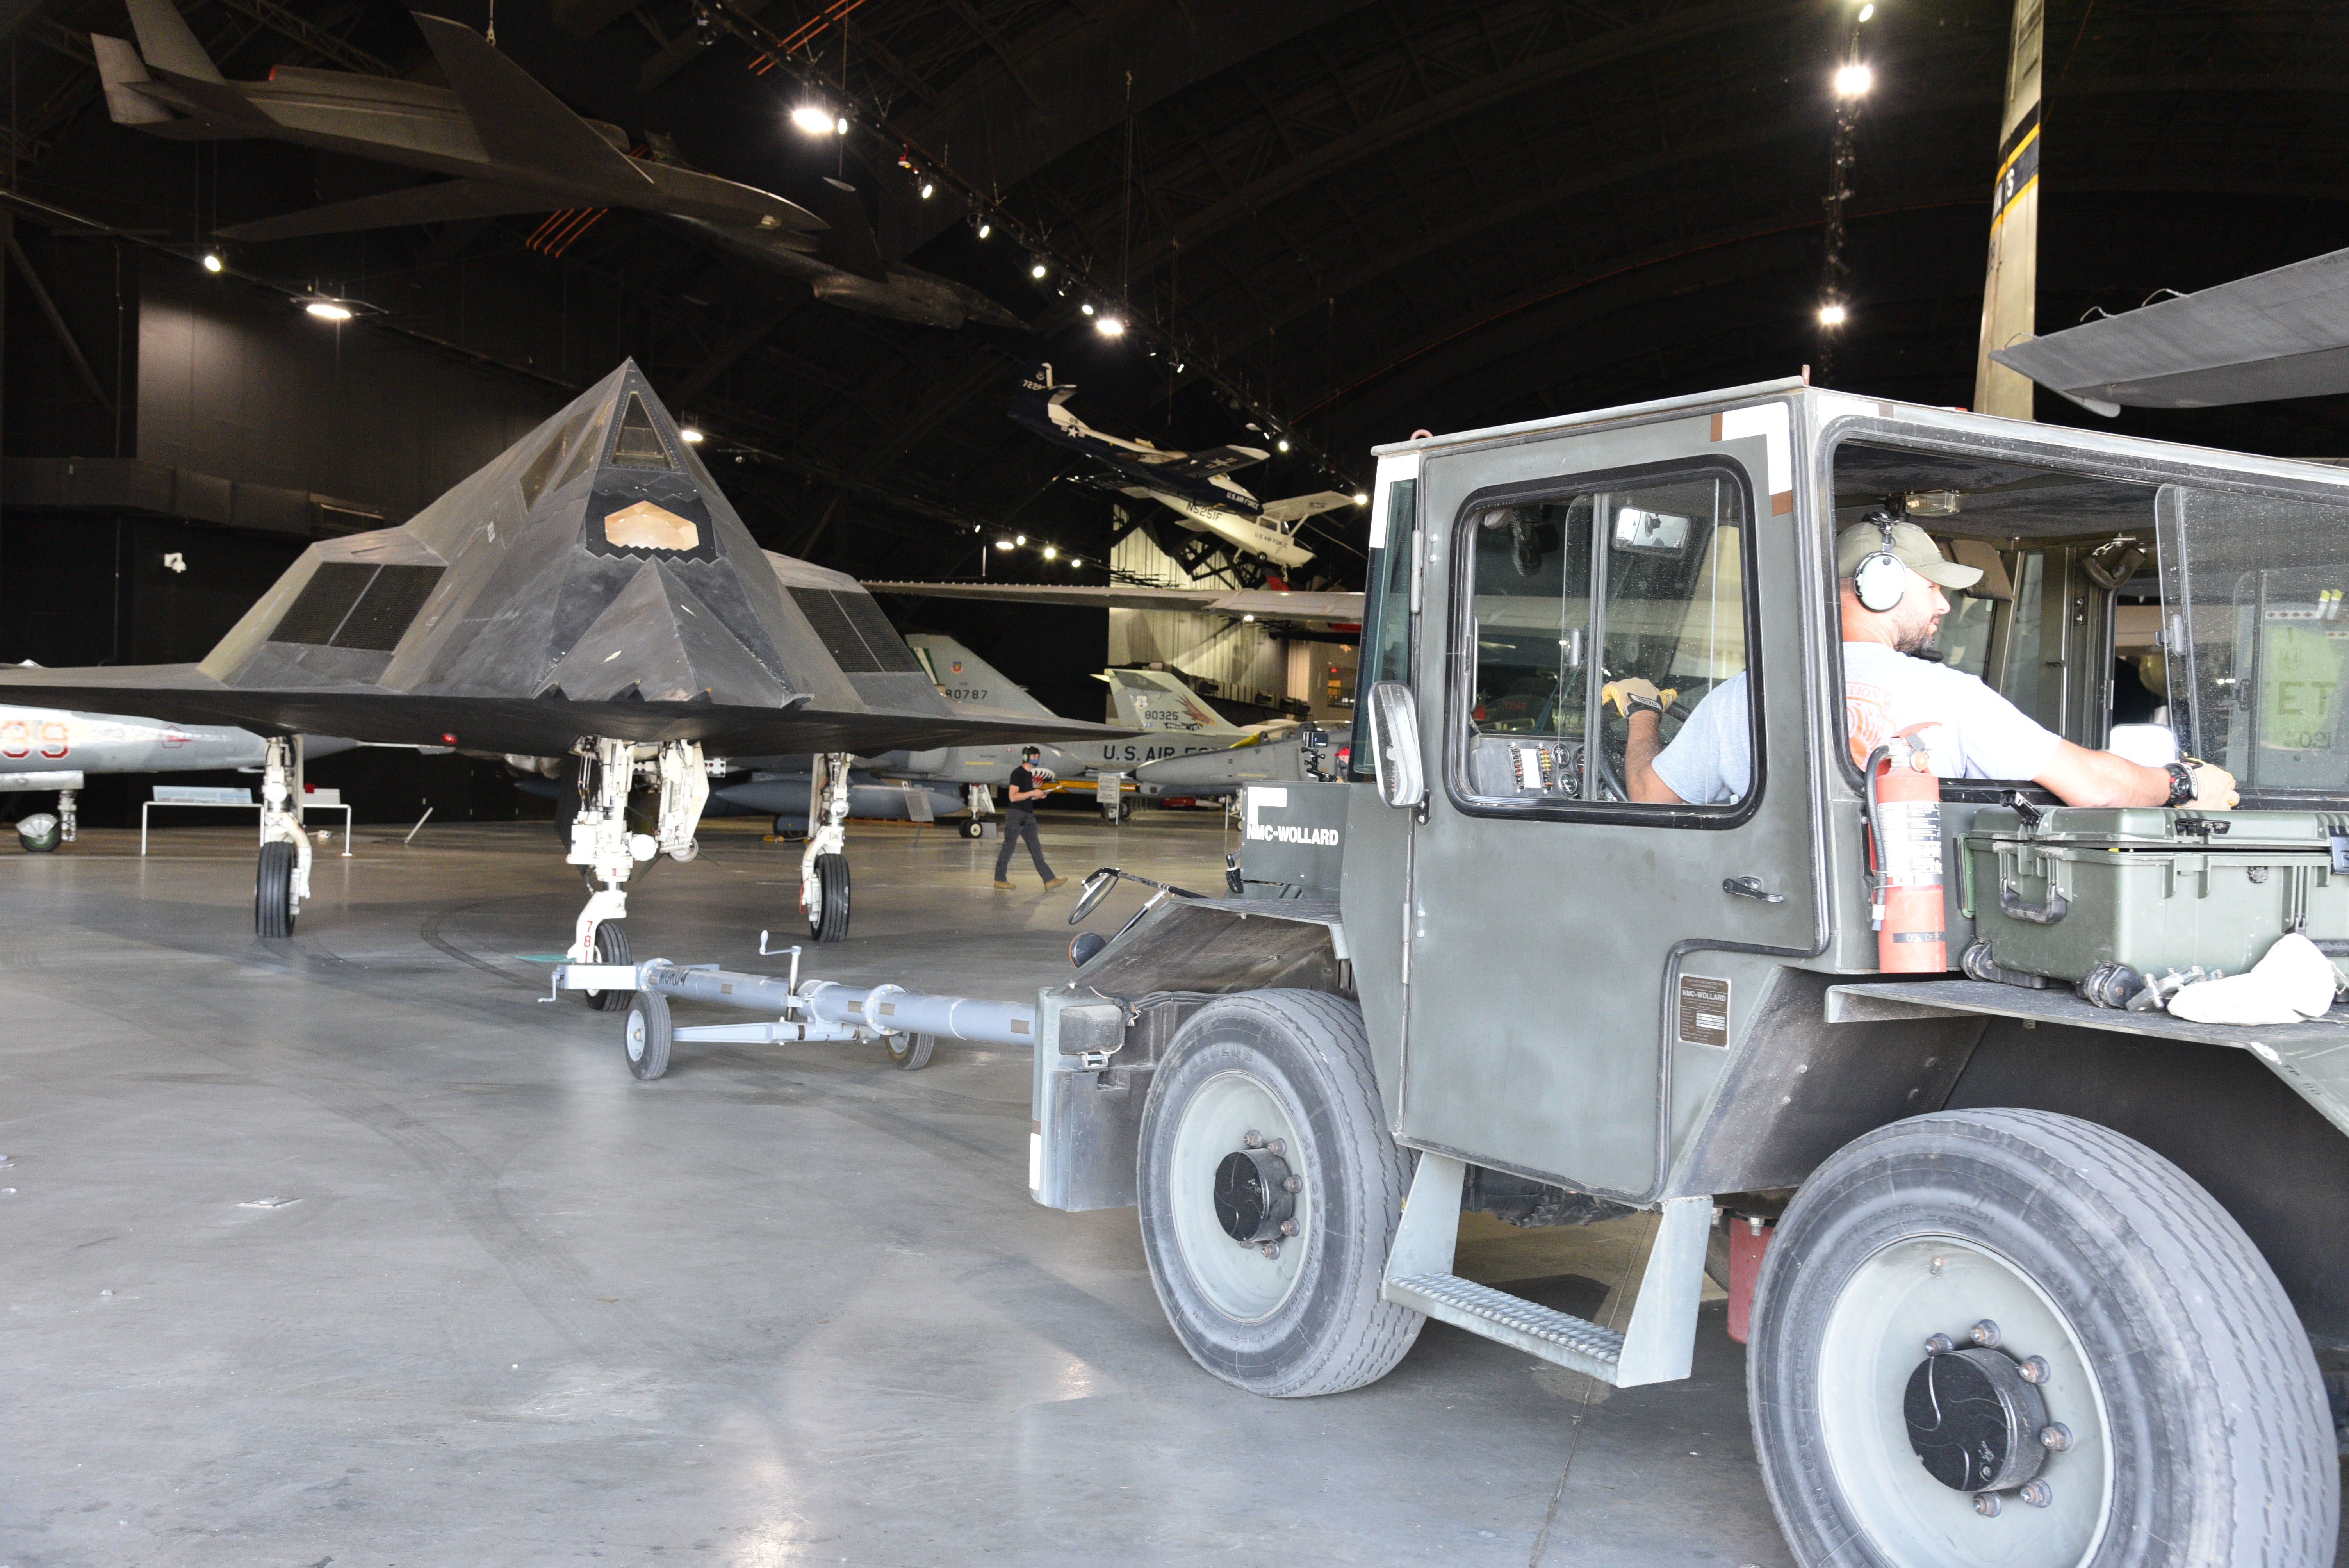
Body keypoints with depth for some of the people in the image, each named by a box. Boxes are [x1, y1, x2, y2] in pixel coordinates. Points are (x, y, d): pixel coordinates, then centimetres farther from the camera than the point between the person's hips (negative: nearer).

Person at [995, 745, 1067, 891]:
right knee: (1008, 847, -1)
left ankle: (1049, 880, -3)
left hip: (1028, 816, 9)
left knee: (1036, 848, 2)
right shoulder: (1018, 773, -10)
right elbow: (1013, 797, -18)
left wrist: (1038, 796, 8)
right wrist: (1033, 793, -17)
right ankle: (1000, 880, 9)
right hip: (1016, 814, -9)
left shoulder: (1029, 774, 17)